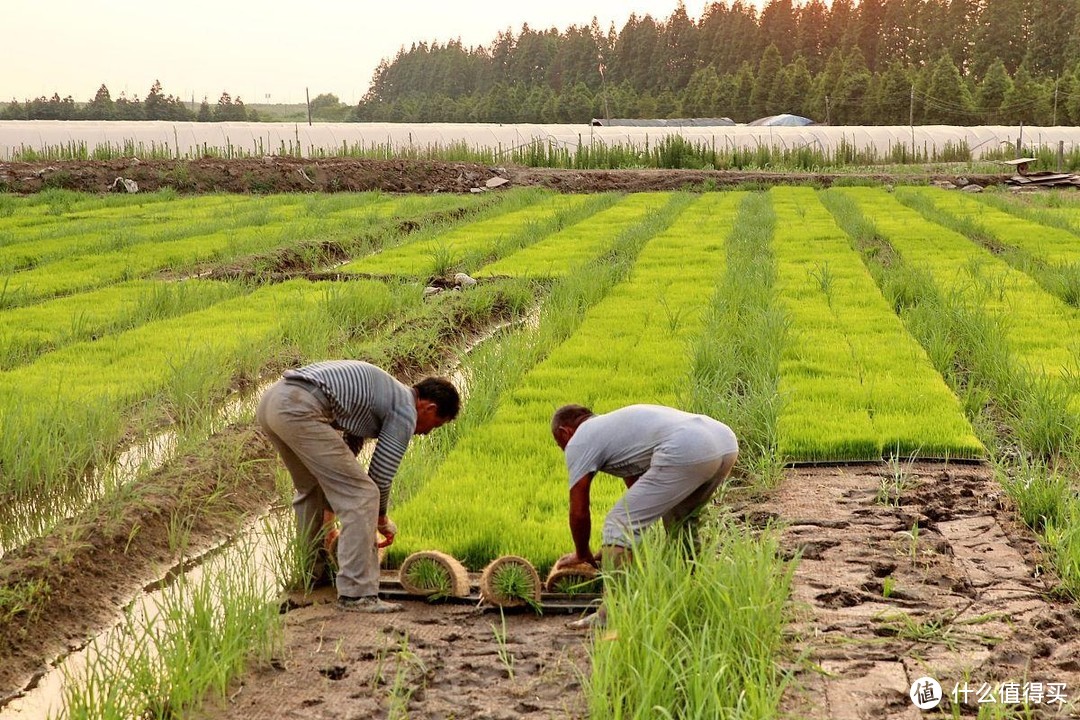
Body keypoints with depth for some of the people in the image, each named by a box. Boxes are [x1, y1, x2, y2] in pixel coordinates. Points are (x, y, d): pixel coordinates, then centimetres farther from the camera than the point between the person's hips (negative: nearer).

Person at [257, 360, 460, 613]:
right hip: (299, 410, -10)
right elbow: (381, 473, 5)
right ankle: (356, 592, -3)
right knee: (362, 496, -5)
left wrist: (329, 510, 40)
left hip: (272, 400, 10)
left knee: (311, 488, 31)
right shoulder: (405, 412, 3)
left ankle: (313, 572, 44)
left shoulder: (382, 393, 31)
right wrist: (382, 519, 23)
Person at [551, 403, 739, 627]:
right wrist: (618, 545, 53)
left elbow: (579, 511, 16)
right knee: (681, 520, 33)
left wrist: (582, 555, 33)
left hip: (686, 452, -9)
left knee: (618, 525, -1)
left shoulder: (578, 441, 14)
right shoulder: (612, 426, 38)